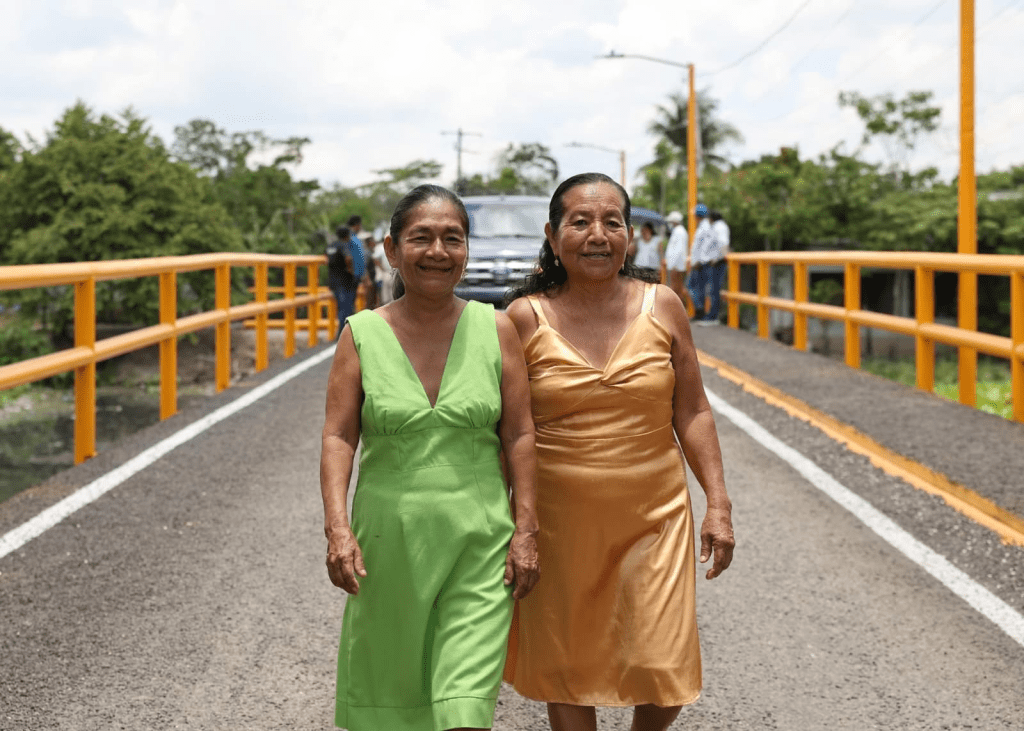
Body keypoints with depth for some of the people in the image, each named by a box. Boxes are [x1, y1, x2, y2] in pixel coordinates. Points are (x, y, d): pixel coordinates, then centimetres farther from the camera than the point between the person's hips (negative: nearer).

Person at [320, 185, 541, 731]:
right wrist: (337, 527, -14)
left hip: (479, 543, -1)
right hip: (389, 542, 1)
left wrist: (525, 531, -2)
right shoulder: (362, 336, 0)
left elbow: (519, 436, 2)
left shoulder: (496, 330, 1)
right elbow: (338, 438, -3)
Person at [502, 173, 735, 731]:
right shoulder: (526, 318, -5)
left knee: (663, 669, 1)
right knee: (567, 669, 9)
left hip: (653, 516, 1)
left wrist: (718, 503, -1)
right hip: (558, 522, -1)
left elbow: (691, 412, 4)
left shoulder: (662, 307, -1)